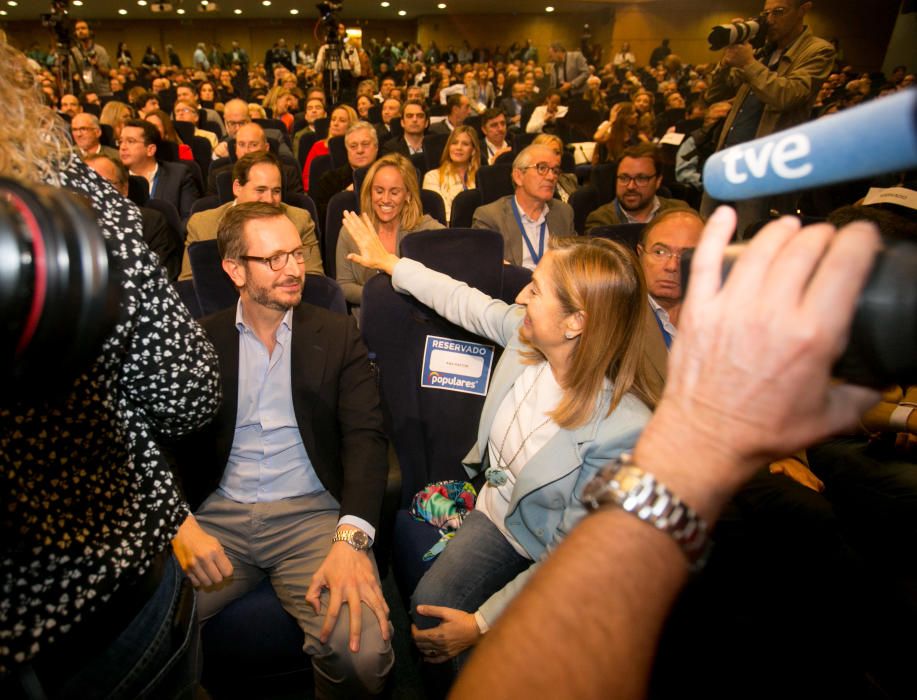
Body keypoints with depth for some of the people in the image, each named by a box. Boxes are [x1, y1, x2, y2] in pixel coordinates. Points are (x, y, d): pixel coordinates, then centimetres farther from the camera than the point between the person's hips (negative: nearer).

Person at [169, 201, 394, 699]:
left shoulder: (337, 334, 6)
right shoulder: (199, 338, 9)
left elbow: (365, 437, -4)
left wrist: (352, 537, -19)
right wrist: (178, 524, -17)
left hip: (312, 513, -1)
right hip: (217, 515, 2)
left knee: (364, 650, -24)